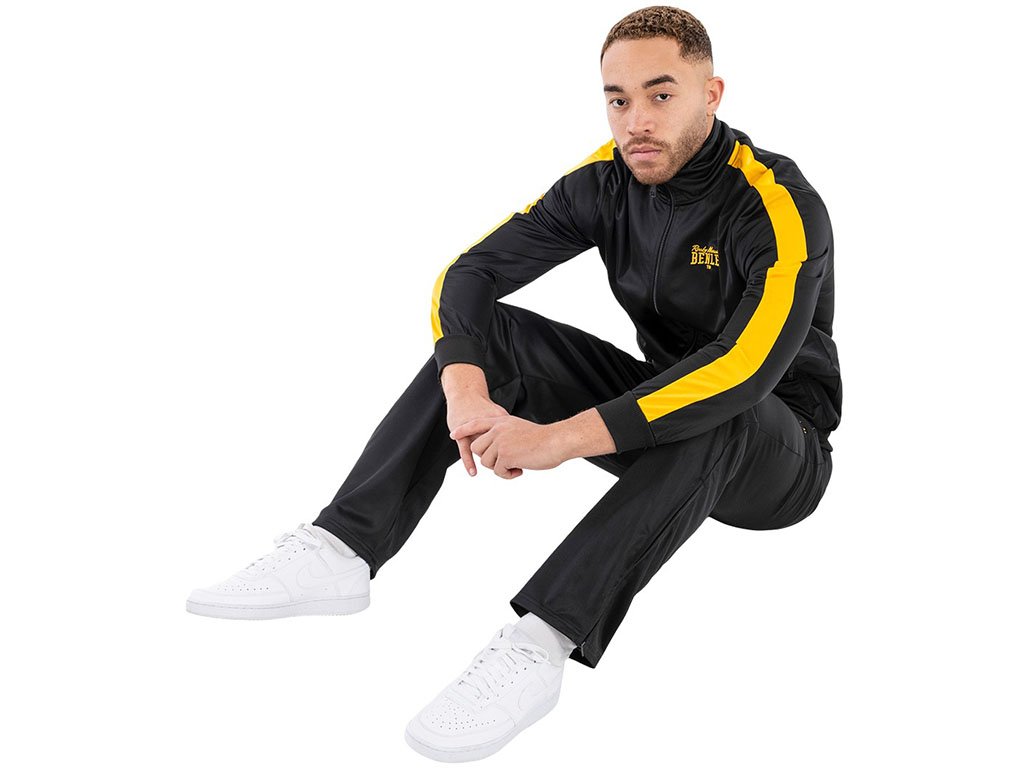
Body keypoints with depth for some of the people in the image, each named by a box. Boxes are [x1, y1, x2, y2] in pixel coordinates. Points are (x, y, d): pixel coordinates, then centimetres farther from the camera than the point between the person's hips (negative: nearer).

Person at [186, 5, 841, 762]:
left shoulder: (780, 205, -24)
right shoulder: (609, 178, -6)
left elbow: (747, 368, -39)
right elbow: (469, 271, -11)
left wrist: (563, 437, -43)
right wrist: (467, 393, -32)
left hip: (783, 457, -5)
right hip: (656, 420, 5)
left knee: (711, 415, -40)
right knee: (487, 332, -11)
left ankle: (538, 644, -46)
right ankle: (341, 550, -23)